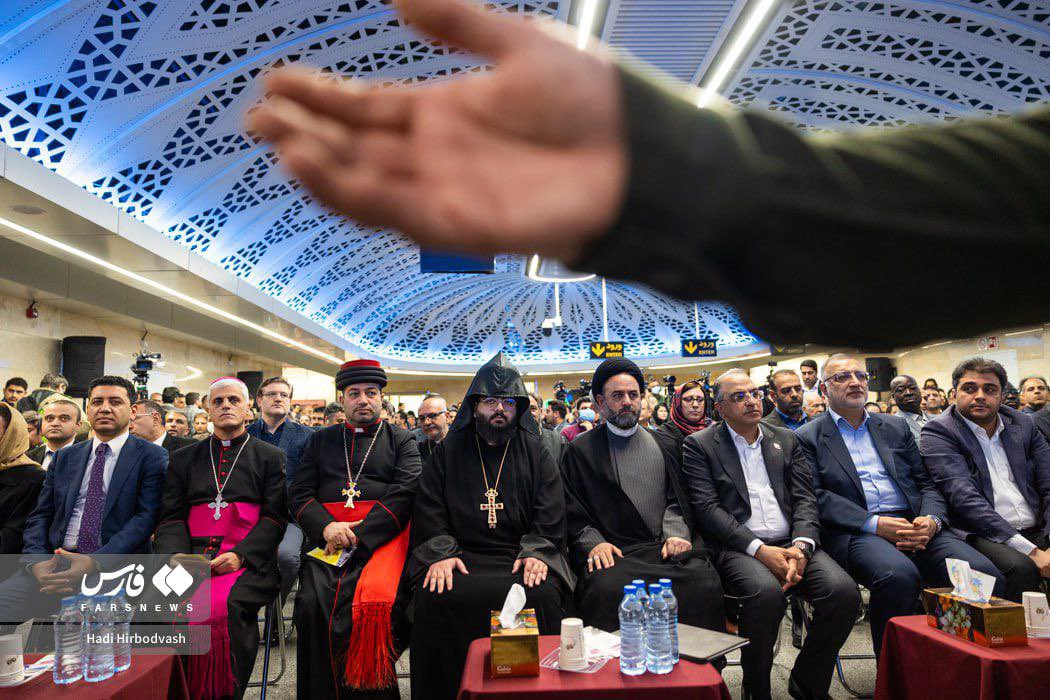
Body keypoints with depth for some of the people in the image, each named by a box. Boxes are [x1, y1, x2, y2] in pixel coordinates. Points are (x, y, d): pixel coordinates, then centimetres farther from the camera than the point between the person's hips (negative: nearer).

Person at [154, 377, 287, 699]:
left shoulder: (270, 457, 13)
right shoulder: (183, 458, 22)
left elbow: (275, 517, 3)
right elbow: (171, 517, 13)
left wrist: (240, 554, -13)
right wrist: (175, 554, -8)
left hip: (247, 560, -2)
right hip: (192, 557, 3)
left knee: (227, 607, -32)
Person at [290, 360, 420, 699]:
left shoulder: (402, 440, 13)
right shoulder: (321, 440, 21)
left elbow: (404, 493, -2)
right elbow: (300, 492, 12)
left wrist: (358, 534, -13)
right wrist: (327, 527, -8)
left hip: (381, 536, -2)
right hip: (326, 537, 2)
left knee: (377, 604, -27)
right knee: (314, 605, -23)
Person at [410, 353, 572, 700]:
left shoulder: (536, 453, 12)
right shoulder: (449, 451, 13)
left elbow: (550, 514, 5)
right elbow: (428, 510, 7)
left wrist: (537, 552, -12)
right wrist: (440, 553, -9)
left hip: (521, 555, 0)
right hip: (462, 555, 1)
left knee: (542, 594, -30)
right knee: (436, 597, -27)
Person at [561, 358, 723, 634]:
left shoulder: (665, 445, 20)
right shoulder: (580, 451, 10)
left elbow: (676, 499, 16)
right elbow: (574, 513, 6)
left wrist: (676, 534, -3)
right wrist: (594, 543, -11)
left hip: (665, 547, 3)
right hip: (613, 551, -2)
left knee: (706, 583, -27)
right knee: (607, 587, -35)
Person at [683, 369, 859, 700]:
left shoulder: (786, 439, 17)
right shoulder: (699, 445, 4)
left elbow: (804, 498, 9)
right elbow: (707, 508, -6)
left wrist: (801, 546, -11)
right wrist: (759, 549, -16)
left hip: (791, 544, 4)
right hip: (738, 548, -4)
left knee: (844, 592, -21)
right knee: (766, 593, -34)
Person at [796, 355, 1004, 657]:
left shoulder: (896, 426, 23)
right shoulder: (808, 437, 7)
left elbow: (926, 482, 18)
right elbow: (816, 497, -5)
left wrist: (932, 520, -5)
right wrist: (874, 524, -16)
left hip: (914, 525, 5)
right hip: (854, 531, -5)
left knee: (985, 574, -21)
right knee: (899, 575, -35)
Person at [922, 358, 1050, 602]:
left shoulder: (1024, 425, 15)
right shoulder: (937, 432, -3)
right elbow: (964, 497, -15)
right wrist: (1030, 550, -21)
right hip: (982, 534, -5)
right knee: (1021, 568, -31)